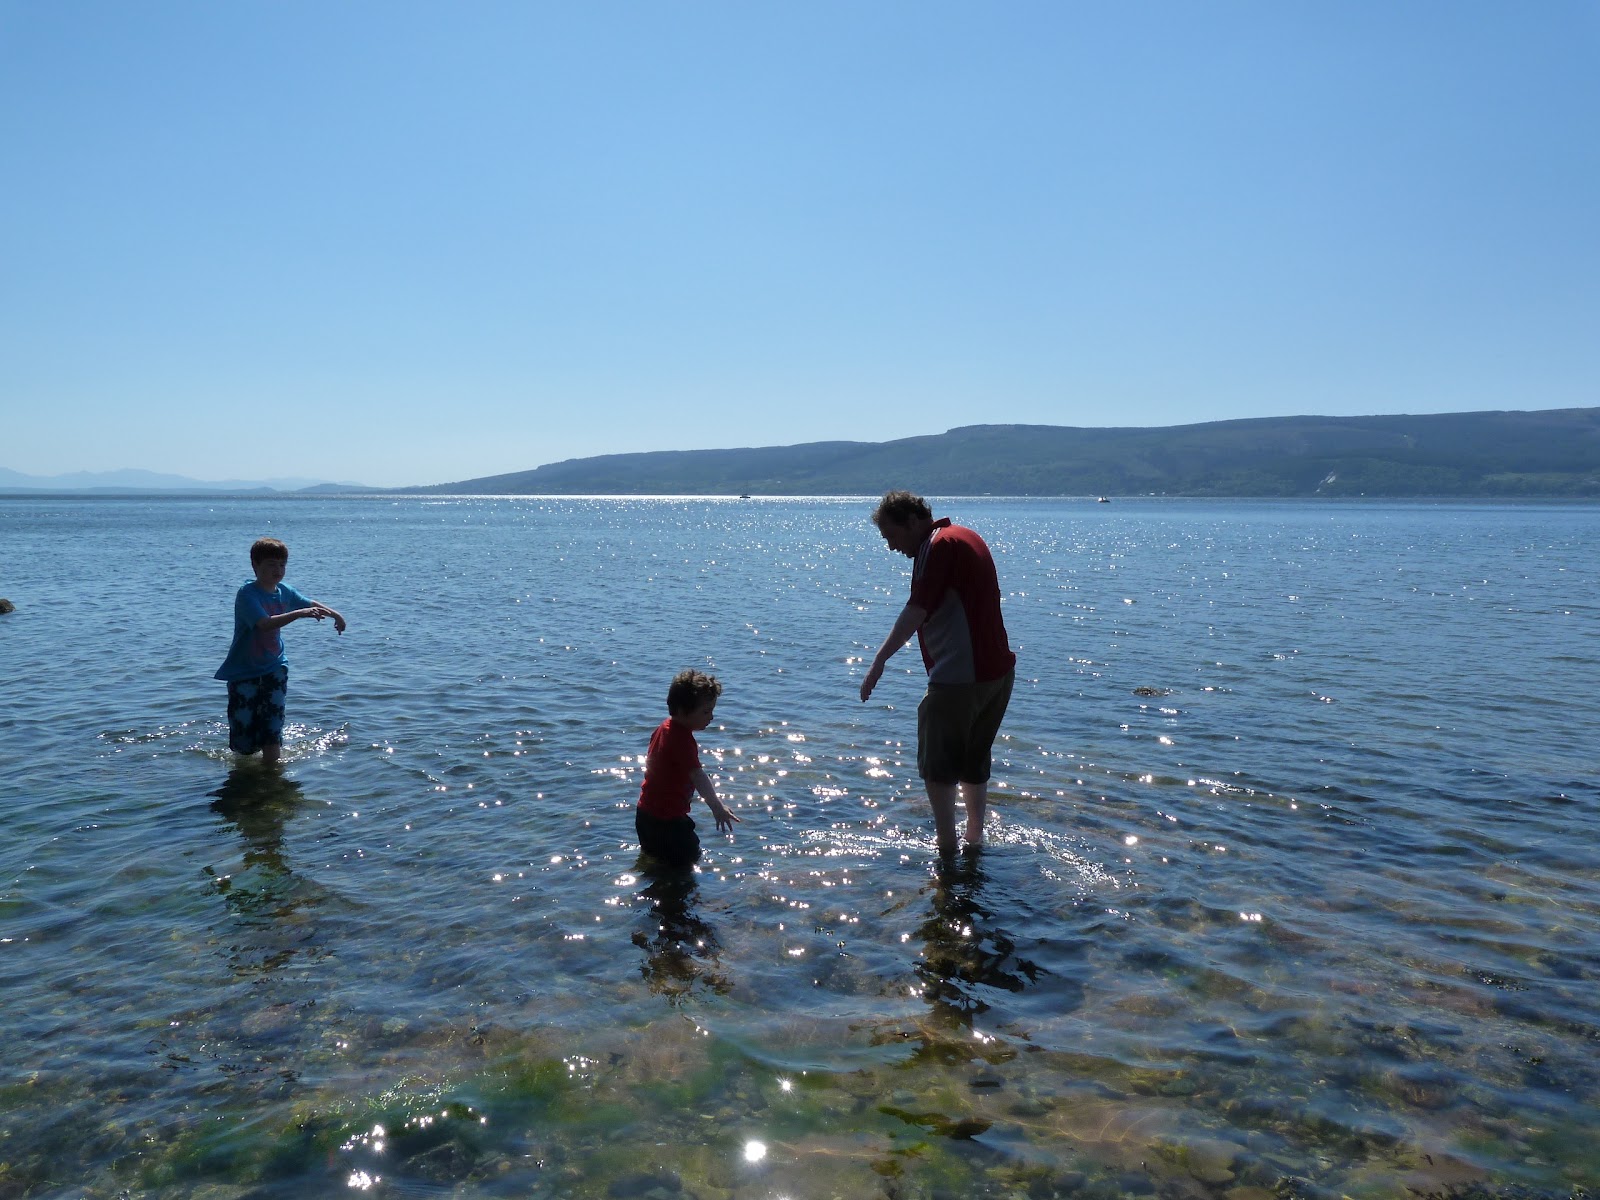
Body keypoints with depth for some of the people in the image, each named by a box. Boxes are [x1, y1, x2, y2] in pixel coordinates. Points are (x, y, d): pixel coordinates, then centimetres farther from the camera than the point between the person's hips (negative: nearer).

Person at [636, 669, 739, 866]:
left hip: (646, 813, 10)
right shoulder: (683, 740, -26)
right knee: (688, 855, -1)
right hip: (666, 820, -10)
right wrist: (717, 807, -42)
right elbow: (697, 776, -35)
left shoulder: (665, 727, 4)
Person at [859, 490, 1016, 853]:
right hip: (998, 671, 10)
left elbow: (917, 611, -23)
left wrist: (880, 659, -27)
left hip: (959, 677, -10)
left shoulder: (939, 545, -13)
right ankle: (975, 840, 28)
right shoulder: (967, 537, 16)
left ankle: (947, 847, 6)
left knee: (937, 768, 3)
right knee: (974, 764, 20)